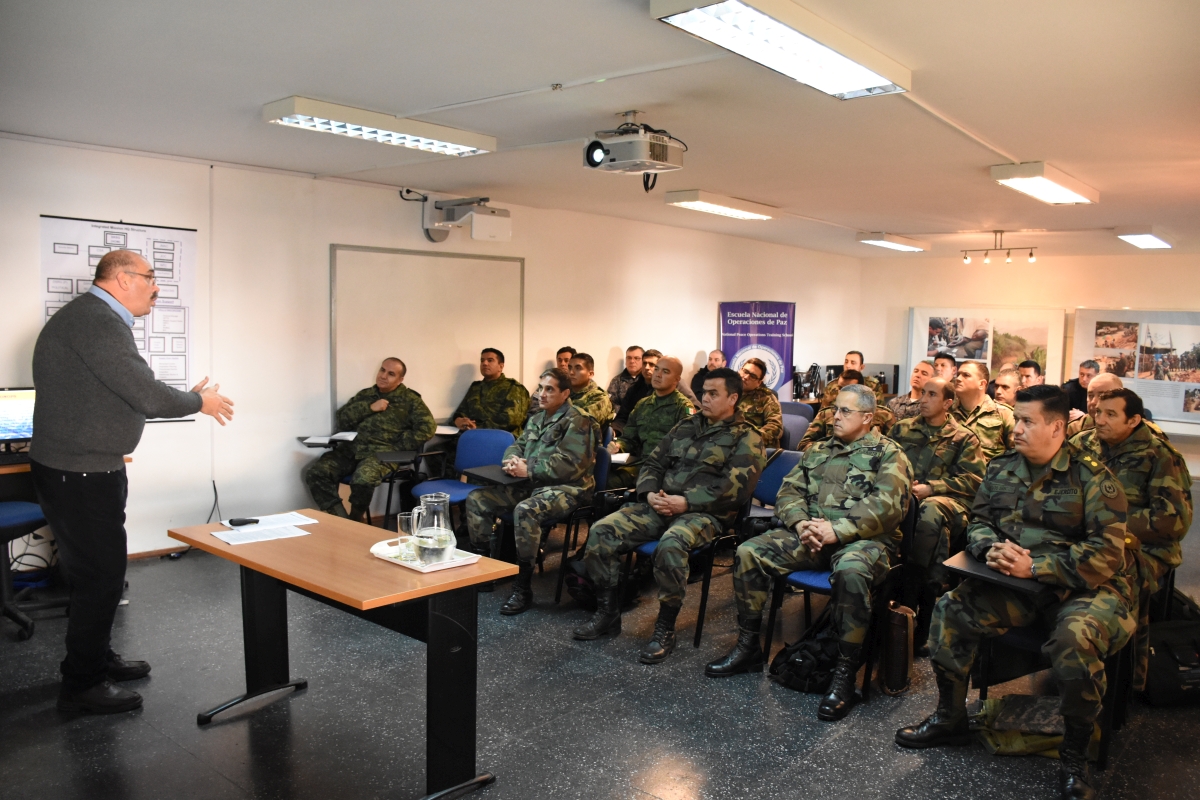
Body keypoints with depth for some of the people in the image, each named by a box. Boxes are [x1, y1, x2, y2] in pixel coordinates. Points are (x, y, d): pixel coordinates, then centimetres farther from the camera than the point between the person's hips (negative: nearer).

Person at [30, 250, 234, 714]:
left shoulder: (94, 318, 14)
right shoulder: (96, 321, -21)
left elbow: (128, 395, 16)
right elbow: (147, 396, -24)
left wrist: (187, 400, 18)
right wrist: (199, 402, -8)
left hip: (82, 470, 11)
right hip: (78, 475, -11)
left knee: (95, 572, 20)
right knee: (100, 577, -1)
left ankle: (96, 660, 34)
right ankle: (81, 685, 12)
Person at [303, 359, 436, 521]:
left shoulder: (410, 400, 9)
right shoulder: (365, 395, 22)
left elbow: (427, 428, -3)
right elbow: (343, 419, 11)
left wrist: (396, 448, -9)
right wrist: (369, 408, -2)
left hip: (382, 452, -5)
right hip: (351, 448, 5)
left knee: (362, 479, -36)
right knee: (315, 472, -20)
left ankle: (356, 520, -6)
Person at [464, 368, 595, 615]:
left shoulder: (576, 422, -10)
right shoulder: (538, 419, 17)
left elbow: (569, 465, -20)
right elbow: (517, 445, 21)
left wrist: (528, 470, -19)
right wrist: (513, 460, -5)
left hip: (566, 489, -9)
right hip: (531, 485, 9)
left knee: (525, 510, -37)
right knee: (476, 499, -1)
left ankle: (523, 589, -26)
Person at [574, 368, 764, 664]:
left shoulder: (746, 437, 2)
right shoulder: (686, 427, 21)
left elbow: (735, 487, -12)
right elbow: (652, 463, 20)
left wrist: (686, 502, -18)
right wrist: (650, 493, -2)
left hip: (704, 513, -6)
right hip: (660, 505, 6)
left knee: (671, 545, -38)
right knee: (601, 531, -13)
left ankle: (665, 630, -19)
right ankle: (607, 613, 0)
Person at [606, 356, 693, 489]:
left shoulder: (684, 407, 0)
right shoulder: (642, 404, 21)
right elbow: (629, 437, 24)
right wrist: (618, 445, 0)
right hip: (640, 462, 5)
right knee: (610, 479, -19)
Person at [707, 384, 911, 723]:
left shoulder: (888, 454, 2)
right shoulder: (817, 451, 20)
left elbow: (885, 506, -13)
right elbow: (789, 492, 13)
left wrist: (837, 530, -23)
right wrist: (801, 523, -9)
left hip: (863, 539, -5)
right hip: (810, 536, 6)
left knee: (851, 571, -40)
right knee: (748, 552, -12)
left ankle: (845, 675, -26)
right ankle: (748, 647, -1)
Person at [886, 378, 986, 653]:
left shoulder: (964, 438, 15)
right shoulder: (902, 429, 23)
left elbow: (973, 479, 3)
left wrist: (931, 488, -9)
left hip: (948, 499, -2)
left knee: (930, 510, -40)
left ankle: (908, 604, -31)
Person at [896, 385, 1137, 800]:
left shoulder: (1091, 477, -12)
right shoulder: (1002, 468, 5)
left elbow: (1107, 552, -18)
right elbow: (978, 521, 12)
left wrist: (1034, 567, -25)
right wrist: (992, 548, -12)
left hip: (1086, 587, -5)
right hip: (1018, 584, 5)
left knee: (1075, 640, -35)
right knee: (952, 609, -12)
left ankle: (1075, 756, -9)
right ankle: (950, 718, 8)